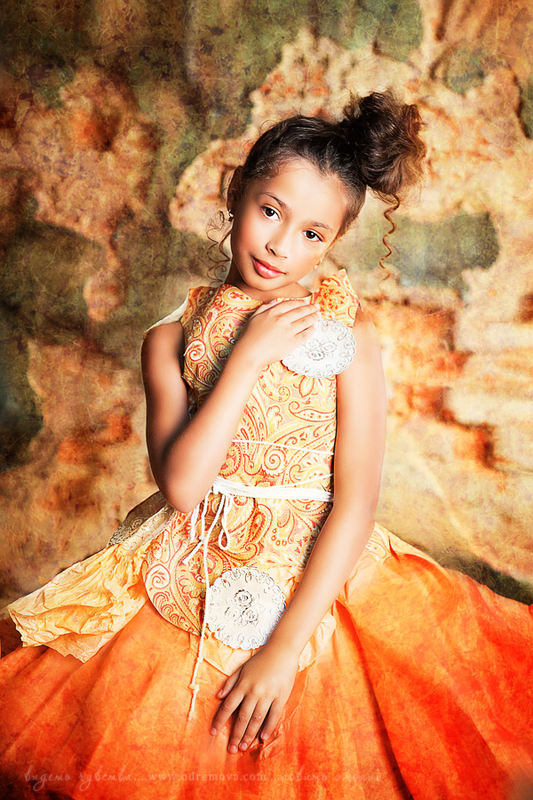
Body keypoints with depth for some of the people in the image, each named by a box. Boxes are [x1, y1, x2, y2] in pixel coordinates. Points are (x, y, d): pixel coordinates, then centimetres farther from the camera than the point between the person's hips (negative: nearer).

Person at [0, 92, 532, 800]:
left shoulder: (349, 336, -5)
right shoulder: (171, 339, 0)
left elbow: (356, 502, -10)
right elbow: (180, 487, -12)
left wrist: (284, 647, -17)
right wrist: (248, 354, -15)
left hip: (318, 580, -1)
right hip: (191, 580, 1)